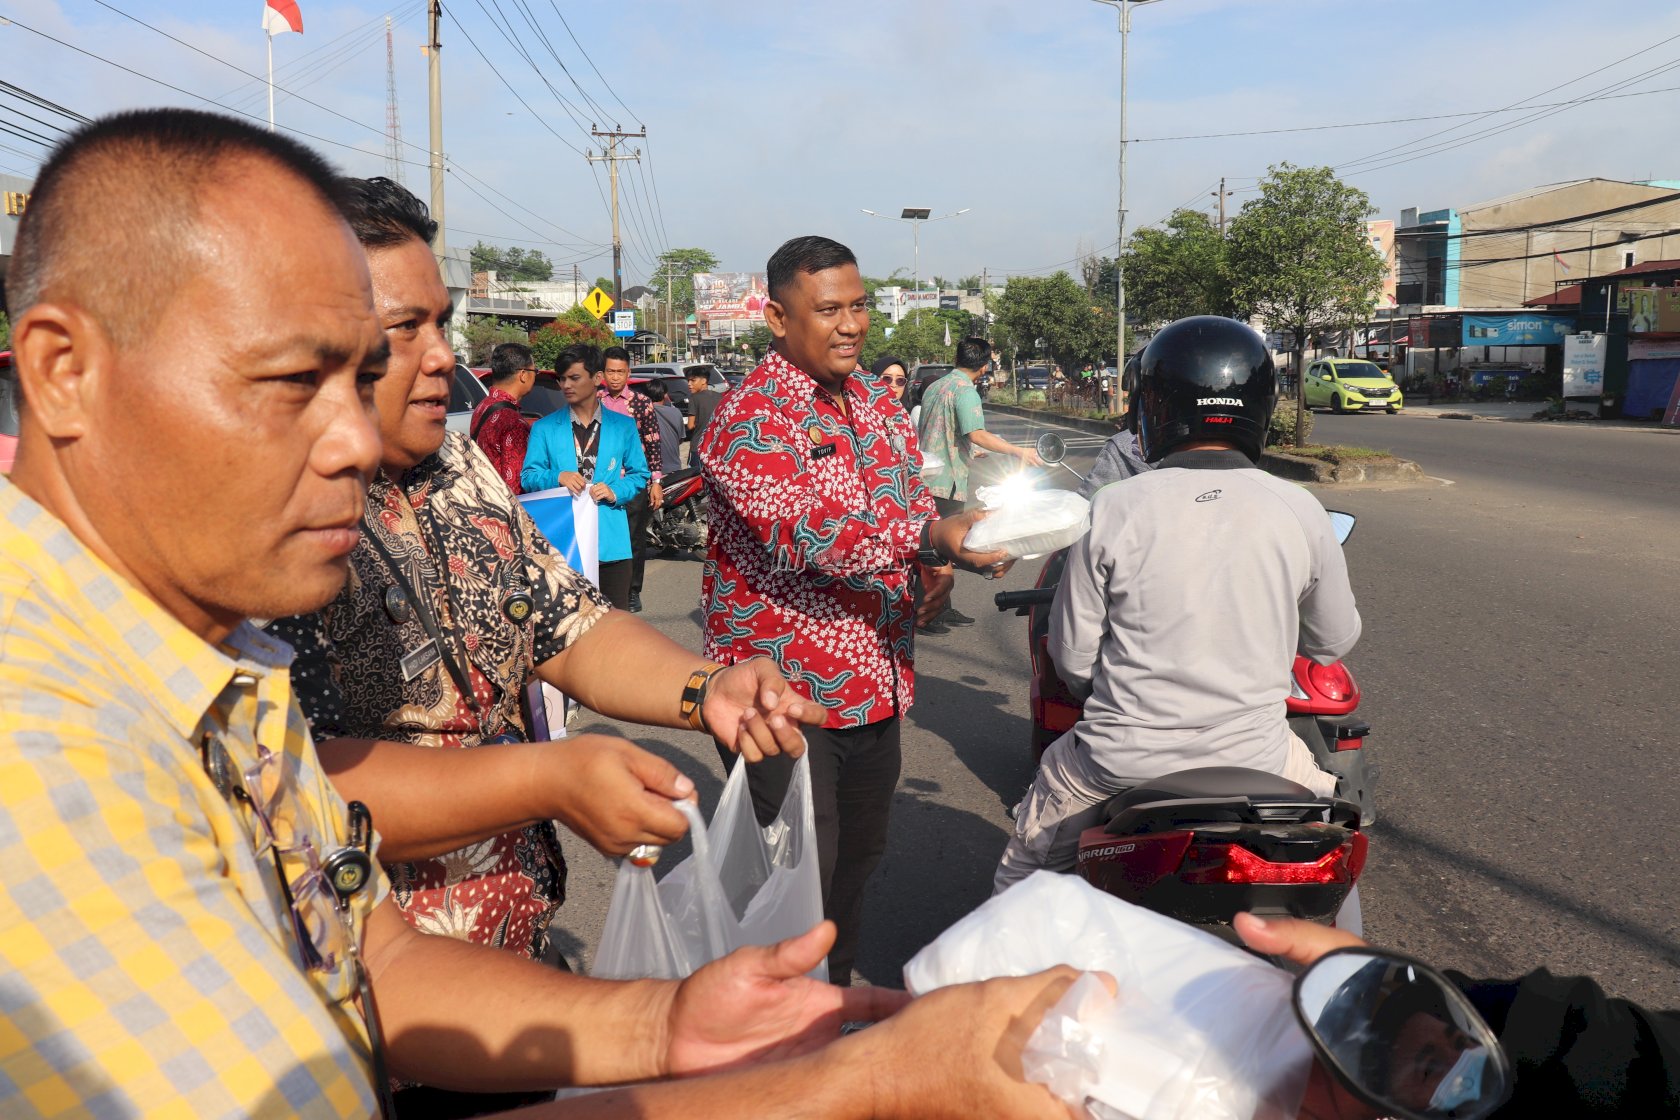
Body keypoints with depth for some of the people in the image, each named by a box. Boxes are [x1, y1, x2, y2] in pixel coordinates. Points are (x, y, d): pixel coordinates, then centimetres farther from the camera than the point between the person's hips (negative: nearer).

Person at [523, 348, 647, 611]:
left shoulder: (623, 426, 10)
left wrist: (616, 492, -9)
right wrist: (557, 477, -17)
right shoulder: (544, 428, 8)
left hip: (610, 539, 1)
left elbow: (639, 474, 11)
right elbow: (528, 476, 4)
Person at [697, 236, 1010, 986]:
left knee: (858, 859, 20)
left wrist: (971, 542, -6)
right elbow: (806, 531, -29)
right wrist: (929, 536, -40)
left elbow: (911, 509, 16)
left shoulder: (877, 405, 10)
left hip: (874, 682, 8)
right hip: (788, 691, -8)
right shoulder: (751, 417, -16)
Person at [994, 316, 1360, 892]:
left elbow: (1072, 656, -5)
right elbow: (1336, 639, 7)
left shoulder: (1112, 509, -13)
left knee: (1024, 868, 24)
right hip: (1255, 753, 2)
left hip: (1125, 757, -2)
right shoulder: (1301, 512, -7)